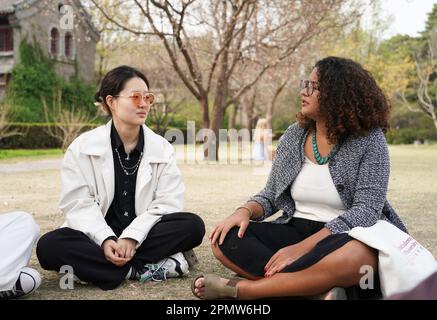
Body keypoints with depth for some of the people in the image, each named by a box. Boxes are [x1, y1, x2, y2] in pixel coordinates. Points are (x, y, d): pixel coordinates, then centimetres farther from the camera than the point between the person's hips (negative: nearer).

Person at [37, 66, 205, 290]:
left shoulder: (162, 148, 1)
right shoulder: (83, 147, -2)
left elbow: (167, 204, -8)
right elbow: (78, 203, -9)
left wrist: (132, 238, -23)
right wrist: (106, 240, -26)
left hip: (143, 235, 1)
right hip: (98, 237, -1)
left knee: (193, 226, -25)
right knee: (48, 247, -29)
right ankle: (144, 268, -27)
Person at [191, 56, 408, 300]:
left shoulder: (369, 140, -9)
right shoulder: (294, 136, 6)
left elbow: (366, 210, -18)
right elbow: (271, 196, 12)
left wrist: (302, 248, -27)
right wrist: (245, 211, -13)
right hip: (296, 231, 5)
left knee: (352, 257, -41)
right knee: (225, 240, -18)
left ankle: (239, 288, -27)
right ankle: (321, 289, -27)